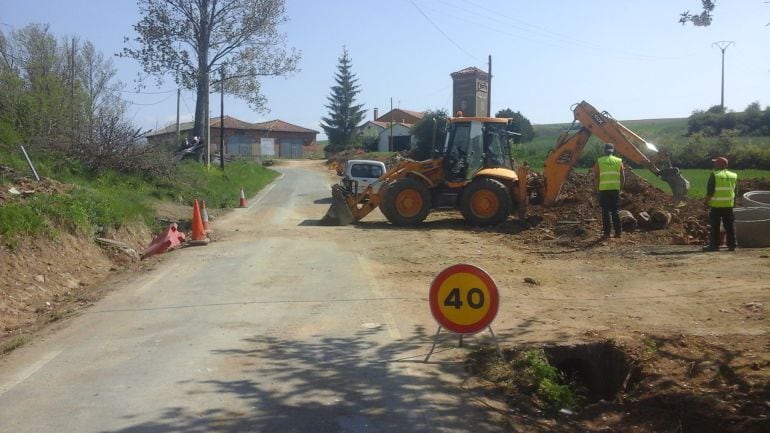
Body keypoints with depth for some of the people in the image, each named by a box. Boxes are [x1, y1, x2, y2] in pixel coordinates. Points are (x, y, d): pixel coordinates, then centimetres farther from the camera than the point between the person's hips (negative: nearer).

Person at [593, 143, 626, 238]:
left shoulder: (599, 161, 3)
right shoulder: (619, 161, 8)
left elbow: (596, 177, 0)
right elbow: (623, 178, 7)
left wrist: (597, 189, 9)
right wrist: (620, 188, 17)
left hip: (603, 189, -2)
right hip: (615, 189, 2)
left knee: (606, 211, 3)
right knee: (615, 210, 11)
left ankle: (607, 232, 2)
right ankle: (618, 232, 9)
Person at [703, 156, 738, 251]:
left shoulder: (714, 175, -9)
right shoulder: (733, 176, 10)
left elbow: (710, 191, -13)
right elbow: (736, 192, 14)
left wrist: (707, 201, -6)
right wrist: (734, 202, 22)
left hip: (716, 204, -5)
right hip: (729, 205, 5)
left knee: (715, 226, 0)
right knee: (730, 225, 10)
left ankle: (714, 245, 0)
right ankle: (731, 245, 12)